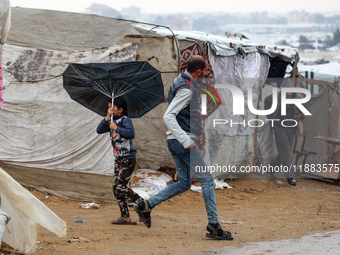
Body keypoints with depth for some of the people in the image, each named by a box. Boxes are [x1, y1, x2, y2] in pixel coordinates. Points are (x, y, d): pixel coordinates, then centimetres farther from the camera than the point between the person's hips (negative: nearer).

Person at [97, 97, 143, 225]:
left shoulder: (125, 120, -11)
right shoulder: (113, 121, 12)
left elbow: (131, 133, -27)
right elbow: (99, 130, 3)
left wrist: (116, 128, -21)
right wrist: (107, 117, -6)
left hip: (128, 159, -9)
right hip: (118, 159, 9)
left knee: (121, 187, -12)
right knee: (116, 188, 6)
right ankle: (125, 217, 9)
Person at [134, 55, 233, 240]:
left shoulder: (184, 82, 14)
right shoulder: (186, 89, -18)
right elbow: (168, 116, -24)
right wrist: (186, 140, -26)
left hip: (176, 141, 10)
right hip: (182, 140, -10)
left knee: (184, 183, 13)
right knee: (207, 179, -6)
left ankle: (146, 206, 11)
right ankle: (213, 225, -7)